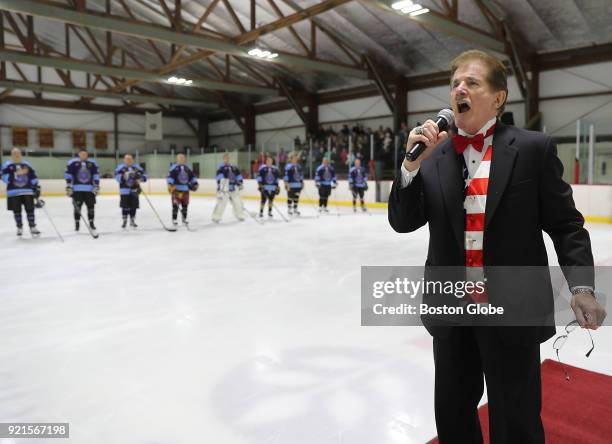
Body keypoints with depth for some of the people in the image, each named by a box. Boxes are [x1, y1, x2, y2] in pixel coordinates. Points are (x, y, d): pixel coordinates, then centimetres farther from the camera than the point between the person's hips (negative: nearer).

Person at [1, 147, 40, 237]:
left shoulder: (27, 165, 9)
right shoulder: (7, 165, 0)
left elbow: (33, 176, 12)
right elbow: (4, 178, -10)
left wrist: (37, 187, 6)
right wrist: (14, 174, -23)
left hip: (27, 191, 1)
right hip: (14, 192, -1)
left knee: (30, 209, -1)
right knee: (17, 211, 7)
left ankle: (32, 227, 5)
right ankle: (19, 228, 21)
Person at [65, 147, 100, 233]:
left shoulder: (92, 163, 7)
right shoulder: (72, 163, 0)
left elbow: (96, 176, 10)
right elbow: (68, 175, 0)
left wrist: (96, 186, 3)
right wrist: (68, 186, -4)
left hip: (89, 189, 2)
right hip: (77, 189, -2)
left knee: (91, 206, 1)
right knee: (77, 207, 2)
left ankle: (91, 223, 11)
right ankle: (77, 223, 13)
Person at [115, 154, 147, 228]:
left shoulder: (137, 167, 6)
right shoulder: (121, 167, -2)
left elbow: (144, 174, 10)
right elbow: (117, 176, -10)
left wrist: (141, 179, -9)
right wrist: (123, 176, -28)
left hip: (134, 190, 3)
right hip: (124, 190, -3)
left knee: (134, 206, 6)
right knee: (125, 207, -2)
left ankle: (132, 221, 20)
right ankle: (124, 221, 14)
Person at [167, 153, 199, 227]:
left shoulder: (188, 168, 14)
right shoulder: (174, 167, -4)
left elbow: (192, 176, 21)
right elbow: (170, 176, -12)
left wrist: (195, 183, 10)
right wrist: (170, 185, -22)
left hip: (185, 190, 5)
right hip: (176, 189, -5)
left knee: (185, 204, 9)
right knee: (175, 205, -7)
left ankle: (184, 219, 23)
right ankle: (174, 219, 4)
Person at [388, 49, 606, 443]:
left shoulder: (533, 148, -5)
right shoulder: (434, 155, 3)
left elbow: (565, 223, -3)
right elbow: (402, 223, -2)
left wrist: (581, 286, -16)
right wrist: (413, 163, -15)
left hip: (513, 311, -3)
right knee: (452, 412, 21)